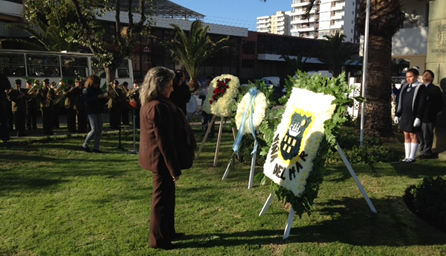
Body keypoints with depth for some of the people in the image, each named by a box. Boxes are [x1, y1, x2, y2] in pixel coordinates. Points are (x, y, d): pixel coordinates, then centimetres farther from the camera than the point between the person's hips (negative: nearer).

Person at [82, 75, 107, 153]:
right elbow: (88, 101, -18)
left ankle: (96, 147, 10)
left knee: (99, 130, 3)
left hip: (99, 112, 6)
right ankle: (85, 145, 5)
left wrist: (105, 97, -5)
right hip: (91, 112, -6)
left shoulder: (99, 90, 12)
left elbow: (102, 102, 15)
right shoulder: (87, 91, -5)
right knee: (94, 130, -10)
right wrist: (97, 97, -22)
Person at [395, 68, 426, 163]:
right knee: (406, 135, 8)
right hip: (404, 116, 6)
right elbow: (400, 102, 16)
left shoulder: (420, 87, -6)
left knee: (413, 135, 0)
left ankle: (412, 157, 7)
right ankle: (407, 156, 14)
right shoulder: (405, 87, 13)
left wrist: (418, 117, -18)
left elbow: (421, 104, -12)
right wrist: (397, 114, 11)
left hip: (413, 116, -6)